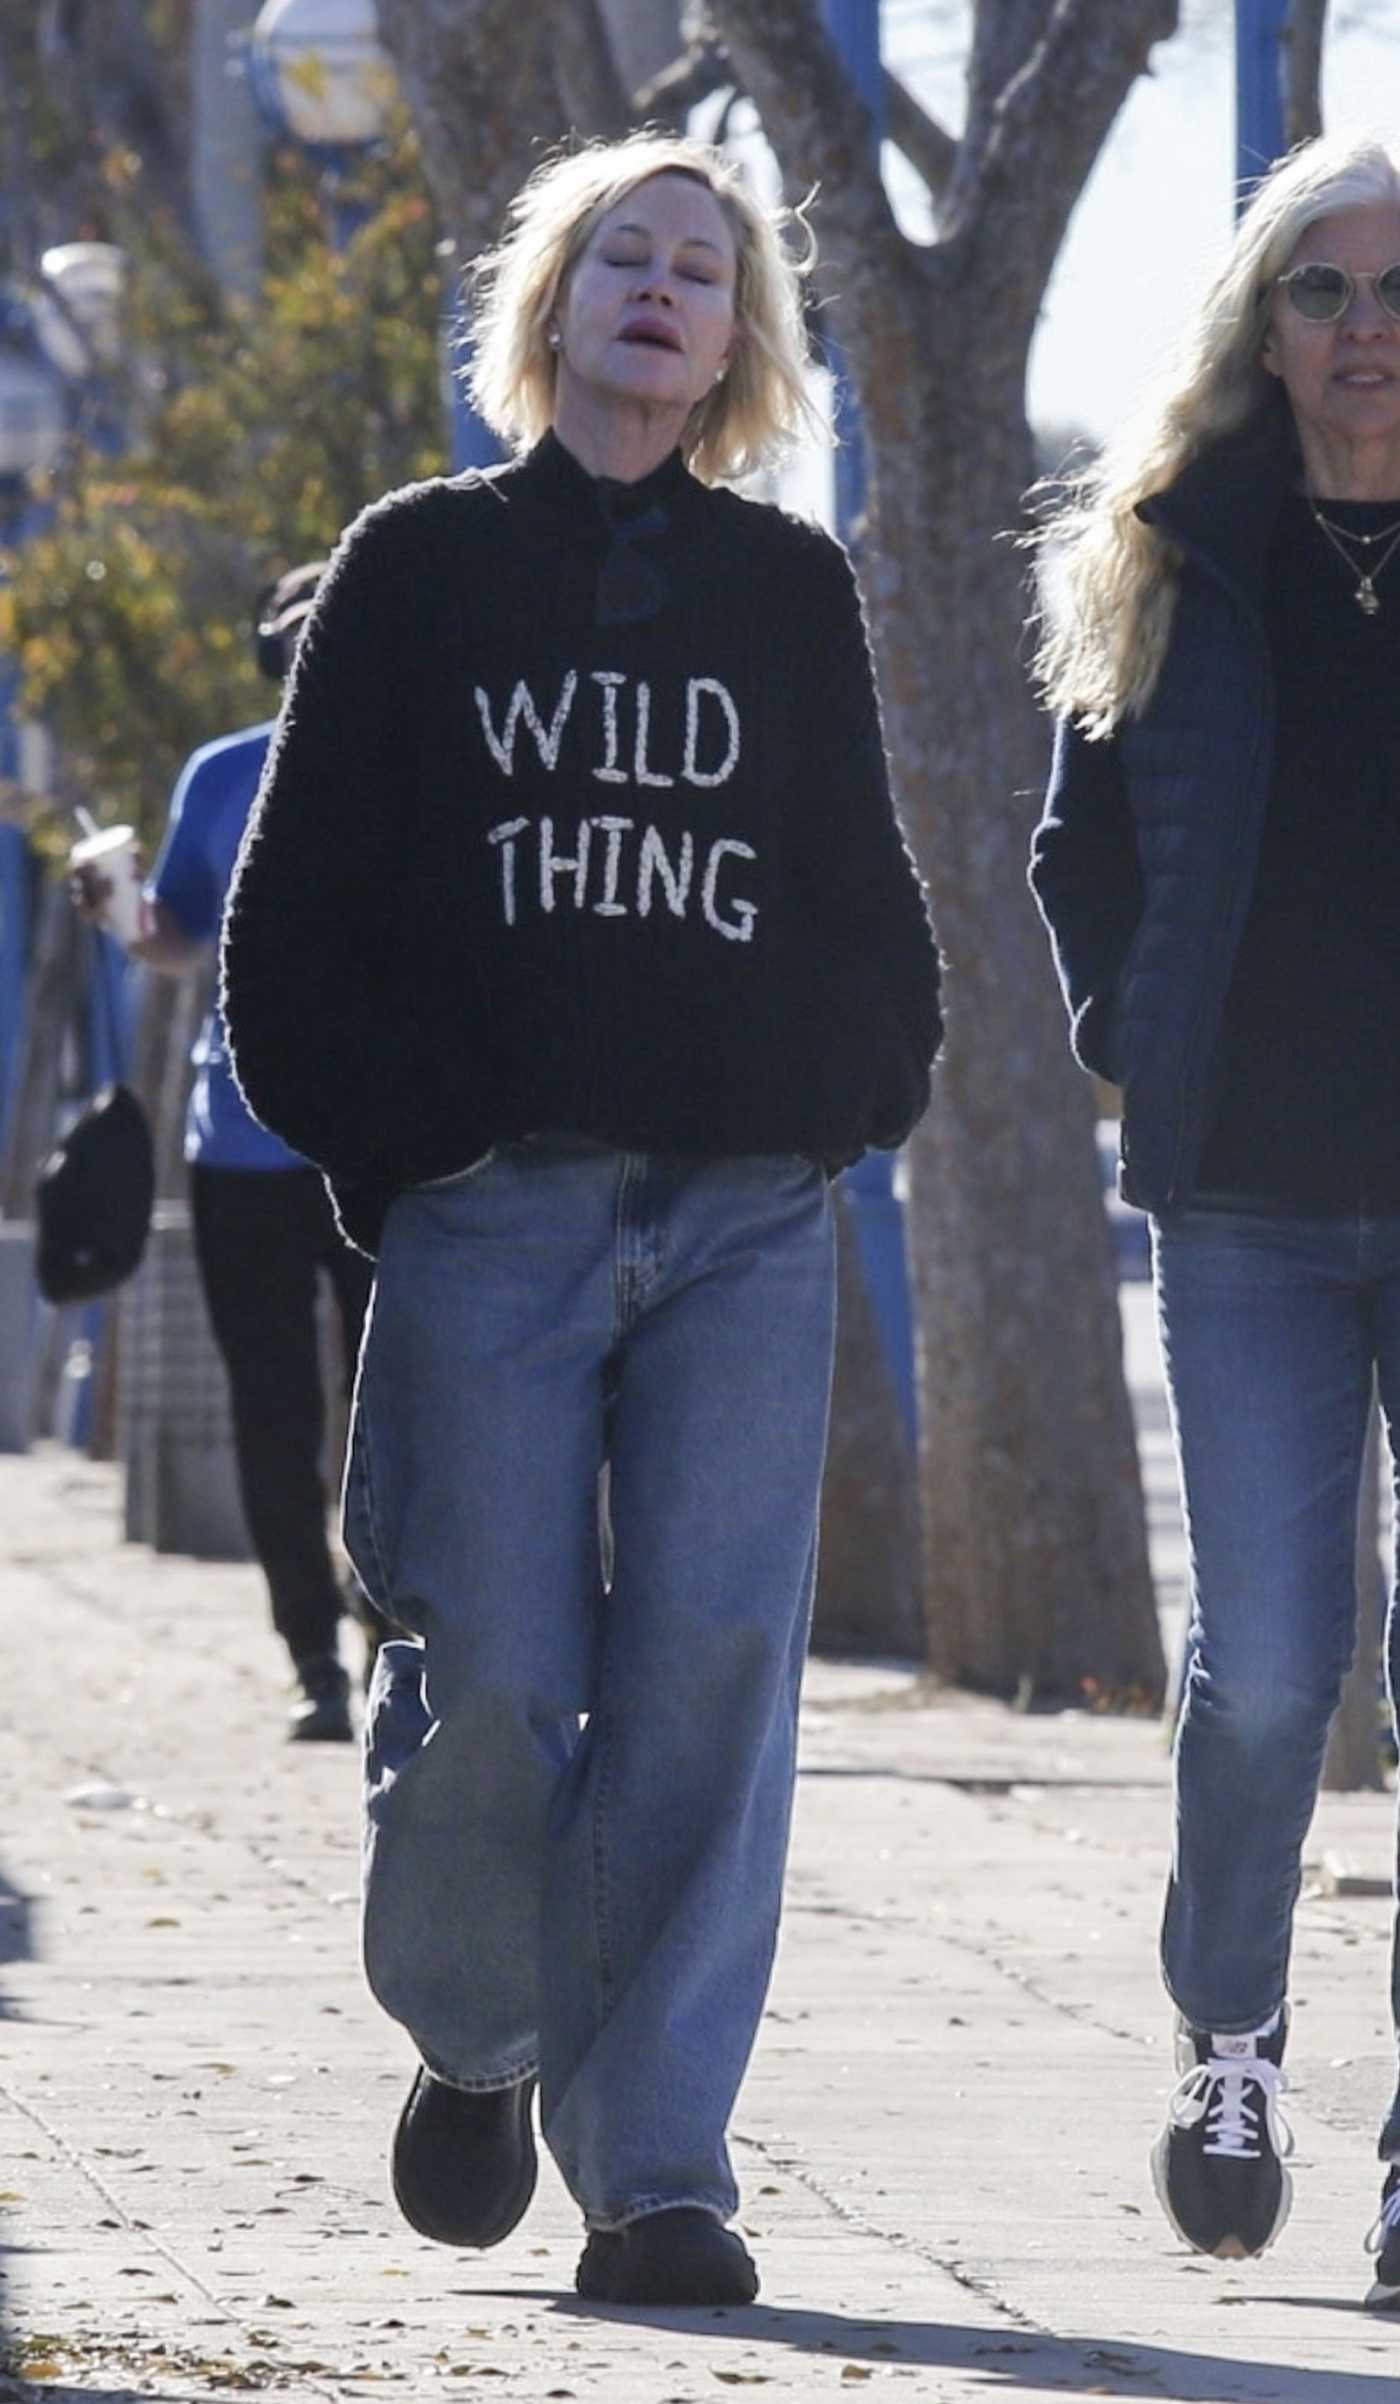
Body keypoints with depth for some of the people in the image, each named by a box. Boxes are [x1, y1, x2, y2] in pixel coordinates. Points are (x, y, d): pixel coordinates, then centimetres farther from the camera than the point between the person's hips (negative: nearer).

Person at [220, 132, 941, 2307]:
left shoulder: (793, 594, 16)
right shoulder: (423, 571, 10)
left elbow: (865, 900, 21)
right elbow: (301, 897, 8)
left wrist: (844, 1106, 6)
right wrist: (382, 1138, -2)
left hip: (749, 1221, 2)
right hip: (493, 1210, -2)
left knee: (713, 1671, -10)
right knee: (495, 1677, -8)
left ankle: (658, 2166, -7)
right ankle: (476, 2041, 21)